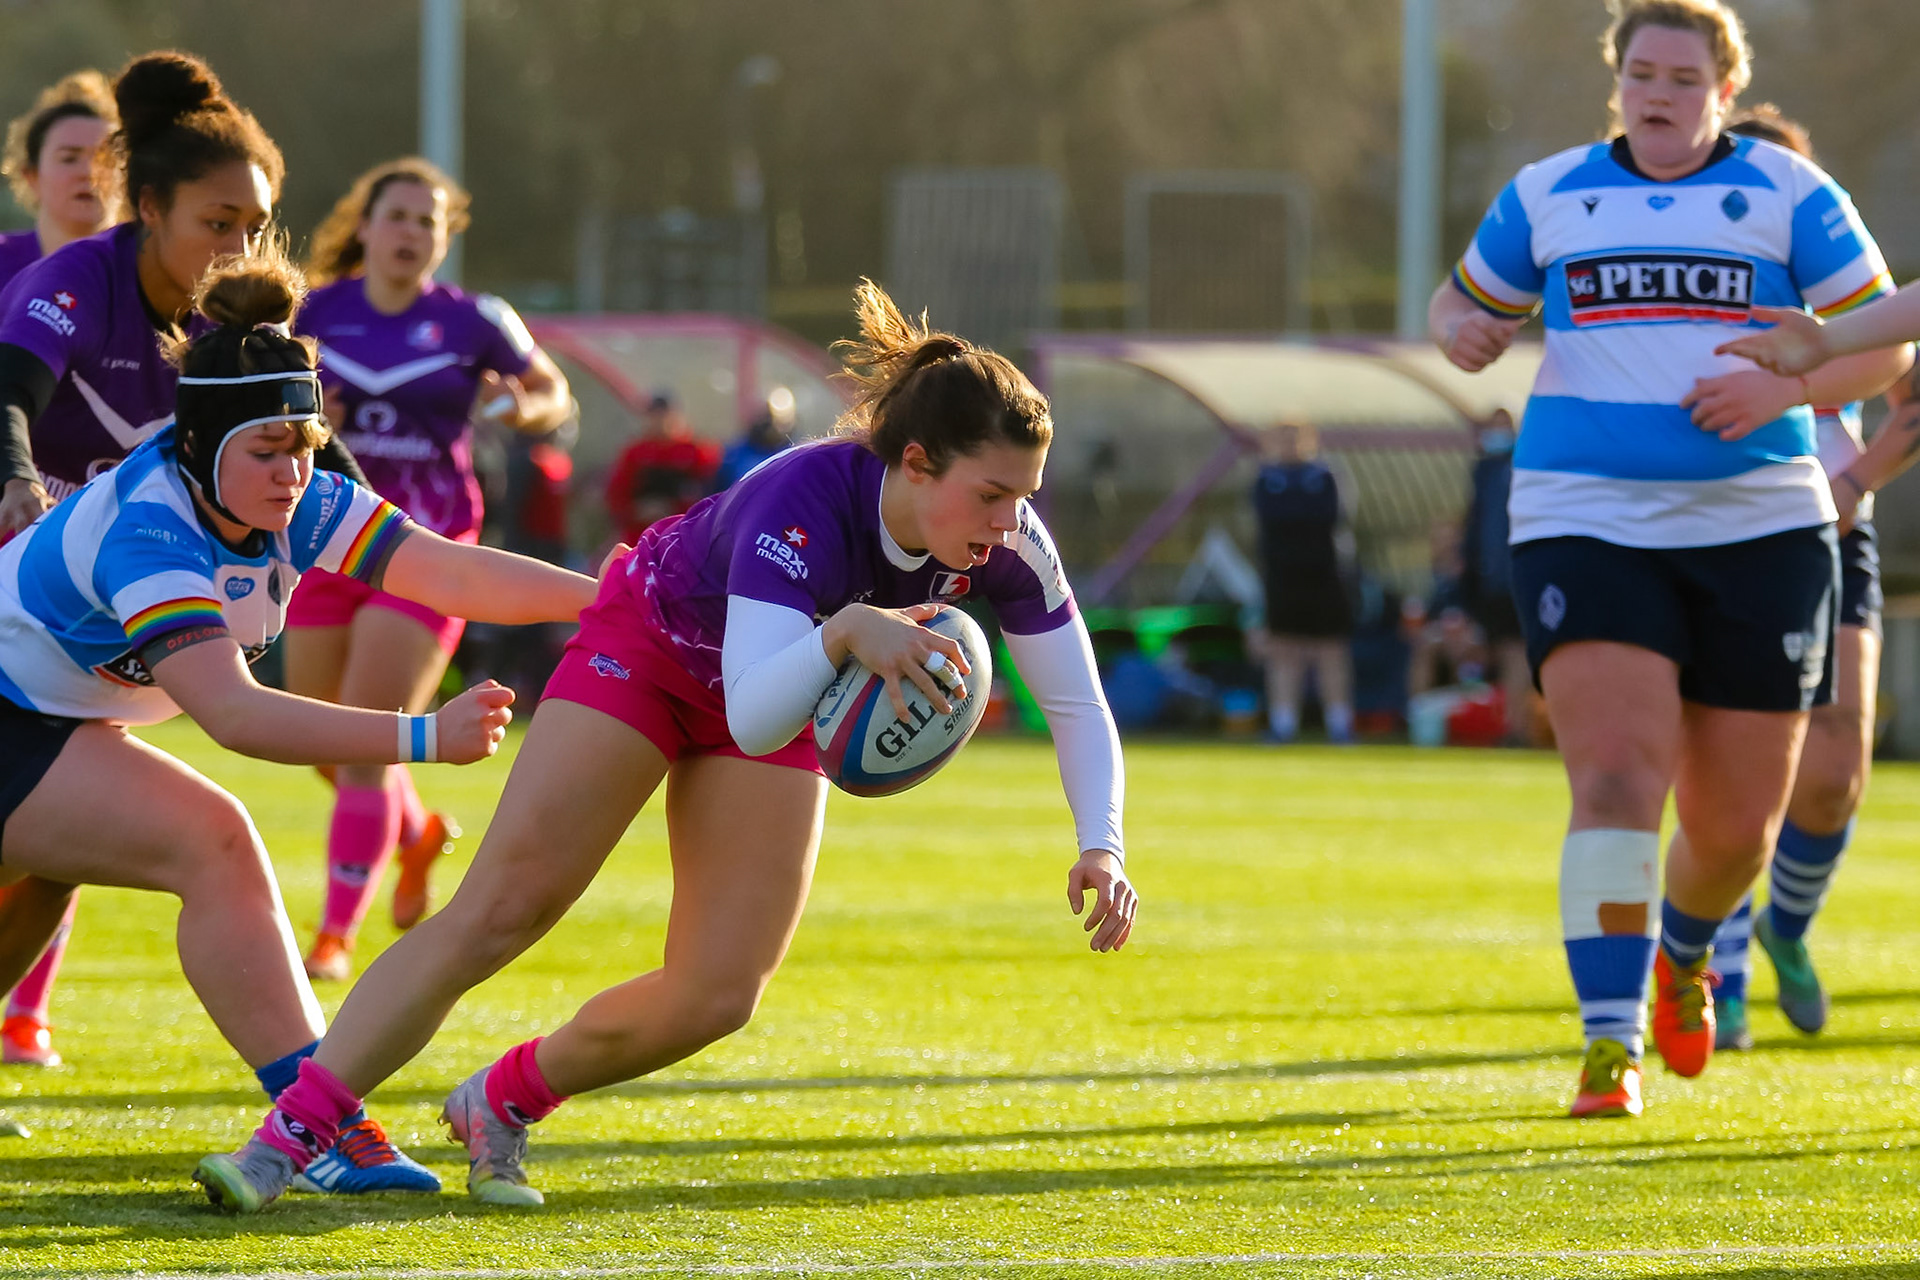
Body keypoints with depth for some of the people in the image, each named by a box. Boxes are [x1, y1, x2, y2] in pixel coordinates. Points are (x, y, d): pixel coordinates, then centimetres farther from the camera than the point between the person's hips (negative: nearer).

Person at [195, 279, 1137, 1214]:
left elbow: (1078, 705, -15)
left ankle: (502, 1102, 16)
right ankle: (288, 1137, -11)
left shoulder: (1005, 539, -26)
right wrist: (845, 631, -68)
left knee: (716, 997, -8)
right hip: (649, 646, -5)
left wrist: (1098, 846, -30)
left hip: (791, 692, 5)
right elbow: (753, 714, -50)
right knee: (497, 910, -15)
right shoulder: (805, 499, -41)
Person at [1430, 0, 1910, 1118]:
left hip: (1758, 531, 0)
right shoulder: (1548, 197, 10)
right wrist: (1460, 328, -2)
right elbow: (1467, 301, 23)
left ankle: (1684, 948, 40)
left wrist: (1785, 389, -16)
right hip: (1588, 528, 0)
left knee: (1737, 826, 5)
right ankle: (1613, 1046, -18)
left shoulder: (1788, 194, 4)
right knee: (1617, 777, -20)